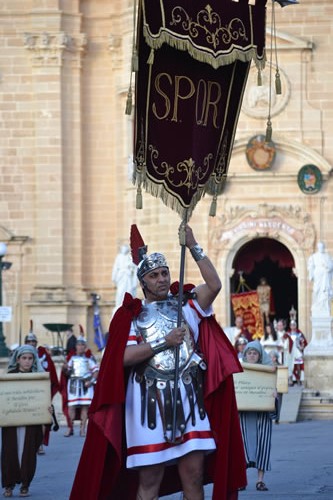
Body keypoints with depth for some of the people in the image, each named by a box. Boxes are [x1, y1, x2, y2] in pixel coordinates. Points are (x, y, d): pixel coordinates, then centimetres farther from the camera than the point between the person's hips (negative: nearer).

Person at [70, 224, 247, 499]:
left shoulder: (186, 305, 11)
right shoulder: (131, 315, 7)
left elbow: (214, 285, -6)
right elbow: (124, 356, -6)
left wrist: (194, 247, -8)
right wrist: (165, 342, -9)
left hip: (188, 400, 1)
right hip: (149, 402, -1)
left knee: (193, 474, 0)